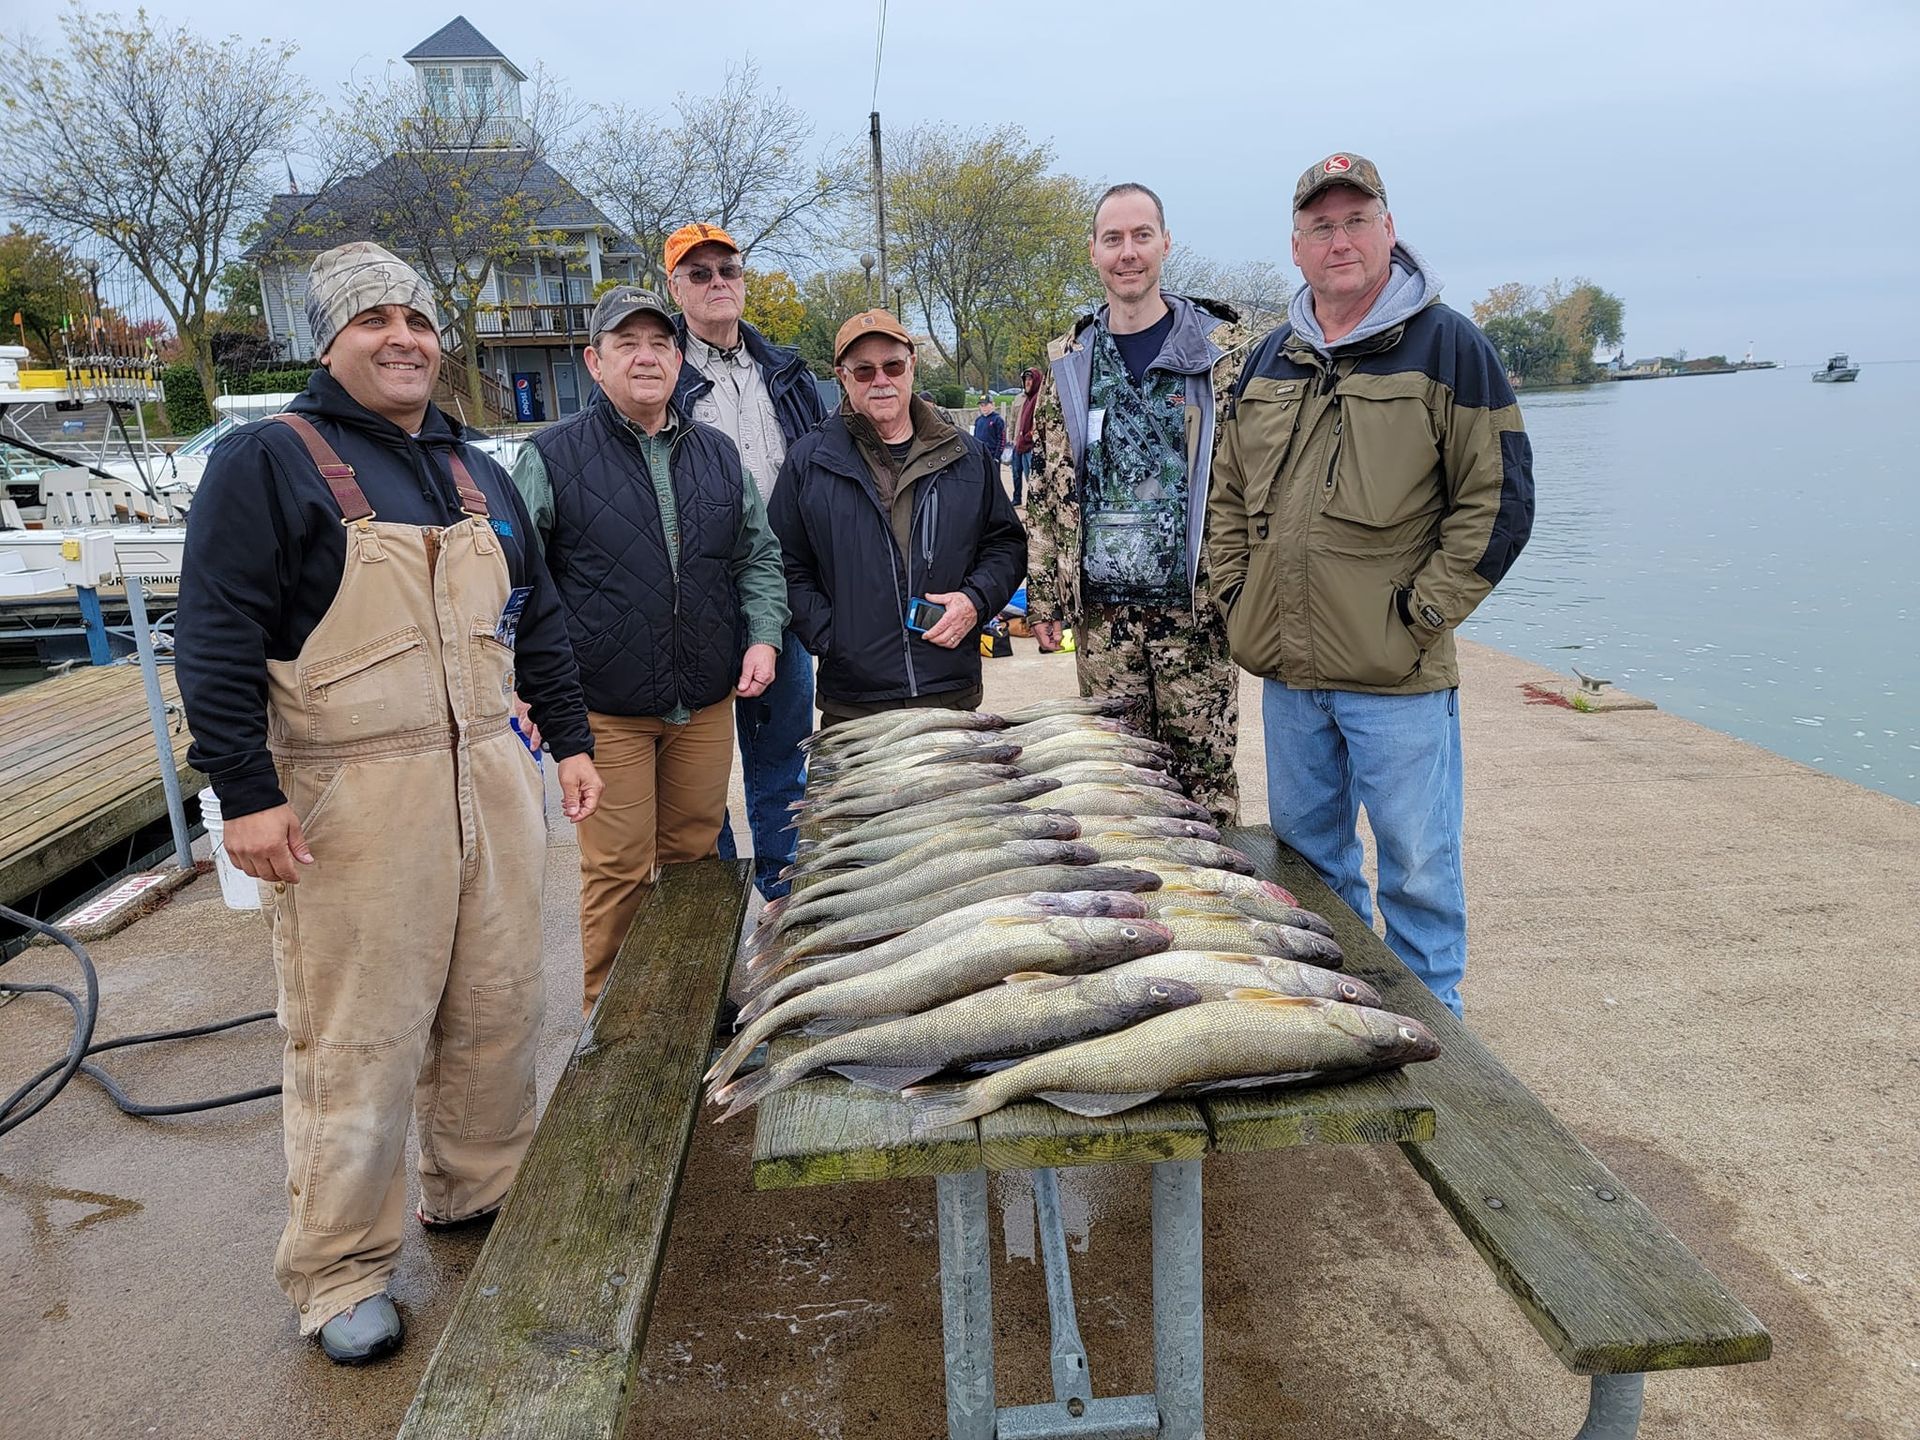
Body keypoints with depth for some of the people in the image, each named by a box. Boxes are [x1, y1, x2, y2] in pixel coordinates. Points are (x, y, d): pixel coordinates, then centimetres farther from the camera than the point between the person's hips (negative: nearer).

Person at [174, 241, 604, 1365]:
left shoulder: (479, 477, 17)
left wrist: (569, 738, 17)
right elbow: (217, 637, -9)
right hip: (352, 799, -6)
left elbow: (537, 621, 22)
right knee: (359, 1037, 1)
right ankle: (341, 1271, 18)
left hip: (490, 776, 6)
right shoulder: (269, 461, -3)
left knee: (499, 1007, 13)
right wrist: (245, 793, -14)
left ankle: (483, 1190, 34)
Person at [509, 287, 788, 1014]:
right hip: (605, 708, -4)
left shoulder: (716, 453, 11)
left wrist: (763, 635, 1)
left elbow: (758, 554, 17)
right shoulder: (552, 456, -2)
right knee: (618, 870, 0)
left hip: (706, 703, 4)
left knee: (694, 853, 14)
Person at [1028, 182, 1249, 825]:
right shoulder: (1069, 362, 10)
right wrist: (1043, 598, 8)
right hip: (1101, 609, 3)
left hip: (1195, 604, -2)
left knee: (1205, 769, 3)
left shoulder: (1221, 348, 2)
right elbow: (1047, 488, 12)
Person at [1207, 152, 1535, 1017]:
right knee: (1305, 856, 17)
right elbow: (1228, 492, 19)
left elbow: (1499, 499, -8)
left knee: (1416, 871, 4)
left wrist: (1422, 613, -12)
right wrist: (1236, 594, 7)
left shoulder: (1447, 346, -4)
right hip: (1287, 671, 6)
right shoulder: (1269, 361, 12)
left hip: (1399, 681, -5)